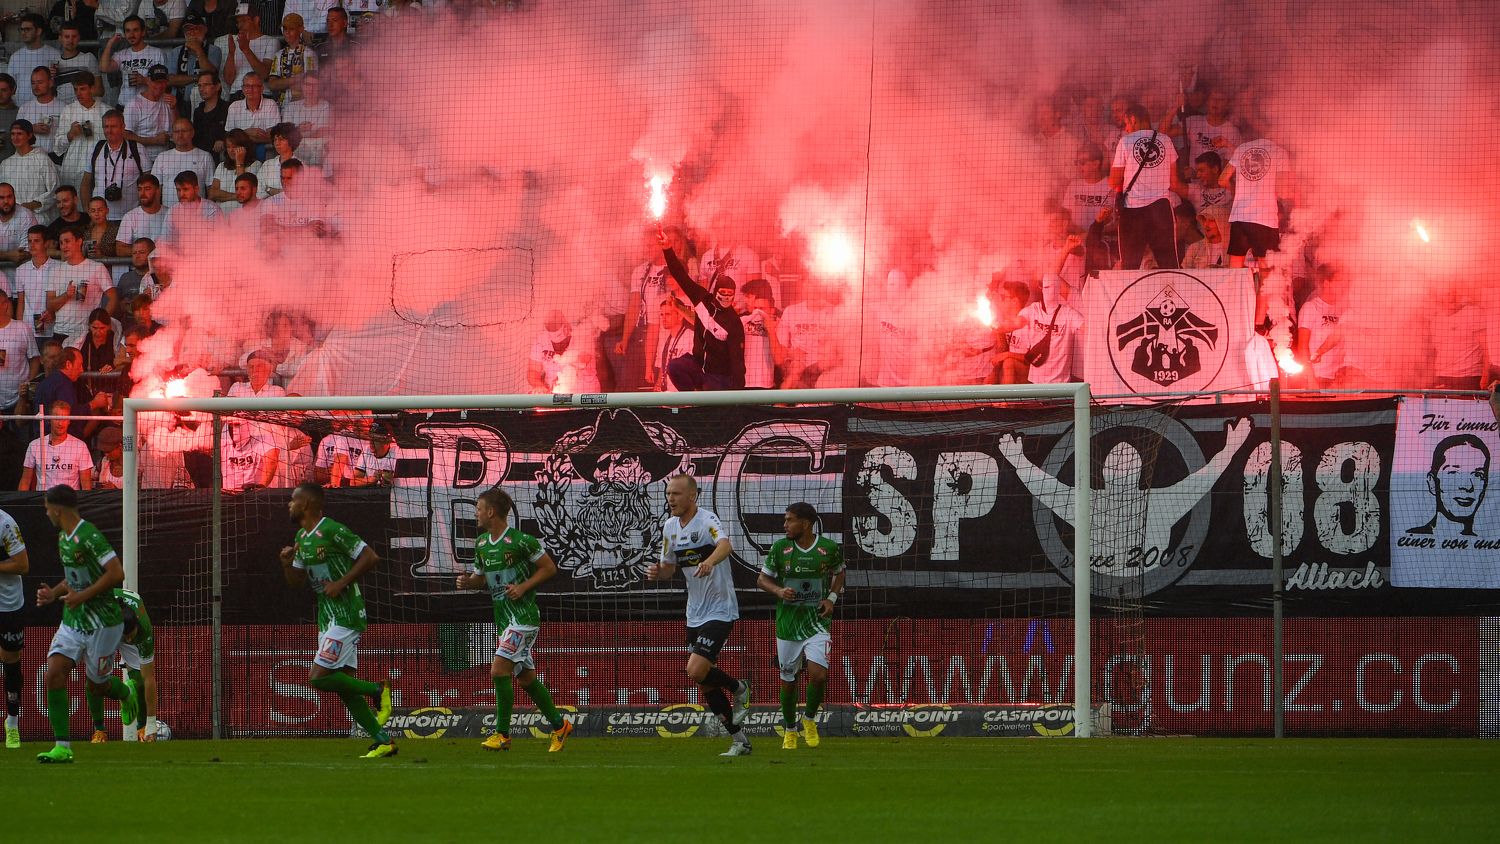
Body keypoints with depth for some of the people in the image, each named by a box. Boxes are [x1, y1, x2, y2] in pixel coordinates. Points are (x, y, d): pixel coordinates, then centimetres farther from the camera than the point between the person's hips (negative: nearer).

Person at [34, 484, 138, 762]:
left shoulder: (89, 536, -20)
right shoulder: (63, 538, 10)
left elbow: (116, 574, -23)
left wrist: (82, 596, -23)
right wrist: (54, 593, 7)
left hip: (102, 622, -8)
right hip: (72, 621, 8)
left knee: (97, 684, 6)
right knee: (53, 676, -10)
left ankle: (125, 695, 43)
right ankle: (62, 747, -9)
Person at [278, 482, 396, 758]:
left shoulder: (332, 531, -15)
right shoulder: (302, 537, 14)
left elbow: (370, 558, -17)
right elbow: (296, 582, 19)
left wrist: (341, 583, -19)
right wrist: (286, 564, 0)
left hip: (345, 615, -10)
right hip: (328, 618, 10)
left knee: (319, 678, -15)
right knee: (344, 685, 6)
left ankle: (377, 690, 0)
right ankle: (383, 741, 9)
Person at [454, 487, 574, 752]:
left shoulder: (521, 541, -14)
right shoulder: (481, 543, 10)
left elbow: (549, 568, -7)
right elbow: (482, 578, 21)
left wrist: (523, 587, -17)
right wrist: (468, 582, -1)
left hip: (523, 615, -8)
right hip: (504, 618, 8)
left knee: (499, 669, -15)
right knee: (526, 677, 13)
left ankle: (502, 734, -9)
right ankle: (559, 726, 25)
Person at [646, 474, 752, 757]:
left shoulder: (706, 520, -17)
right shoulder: (670, 527, 7)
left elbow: (725, 545, -37)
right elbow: (669, 567, 19)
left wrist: (710, 561, -59)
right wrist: (657, 572, -5)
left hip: (720, 611, -8)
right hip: (695, 614, 8)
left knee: (696, 672, -20)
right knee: (706, 683, 7)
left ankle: (739, 689, 10)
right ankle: (739, 739, 18)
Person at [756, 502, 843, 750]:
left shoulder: (829, 548, -4)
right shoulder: (779, 548, -3)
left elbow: (839, 573, 16)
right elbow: (762, 579, 7)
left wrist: (832, 597, -1)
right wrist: (779, 591, -13)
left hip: (817, 624, -1)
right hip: (787, 624, 2)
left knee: (818, 675, -18)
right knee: (788, 681, 9)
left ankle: (810, 719, 9)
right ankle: (790, 730, 31)